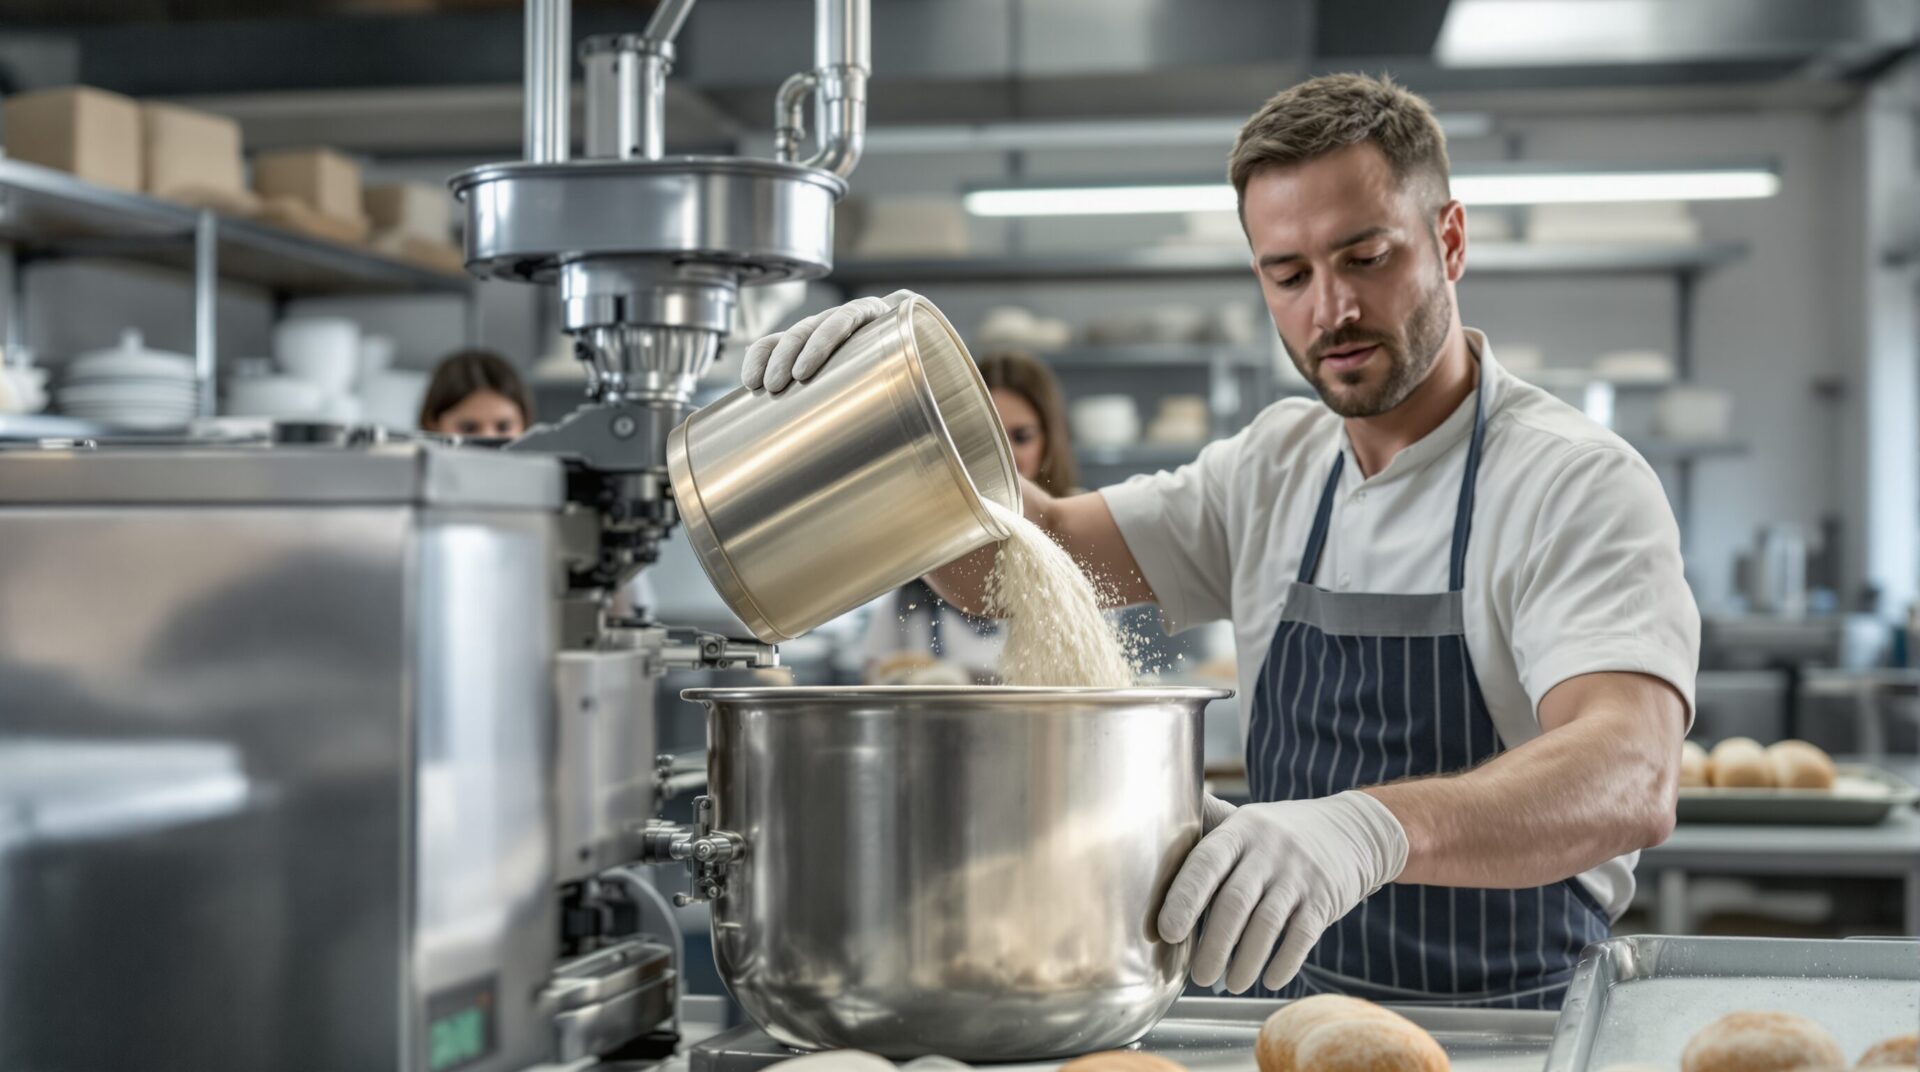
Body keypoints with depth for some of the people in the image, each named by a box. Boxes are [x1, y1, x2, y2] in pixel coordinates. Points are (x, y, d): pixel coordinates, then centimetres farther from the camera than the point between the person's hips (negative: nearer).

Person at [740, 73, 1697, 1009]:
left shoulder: (1577, 483, -12)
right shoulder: (1276, 467, 10)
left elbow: (1630, 778, -28)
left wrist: (1373, 829, -46)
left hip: (1515, 1045, -5)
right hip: (1303, 1028, 5)